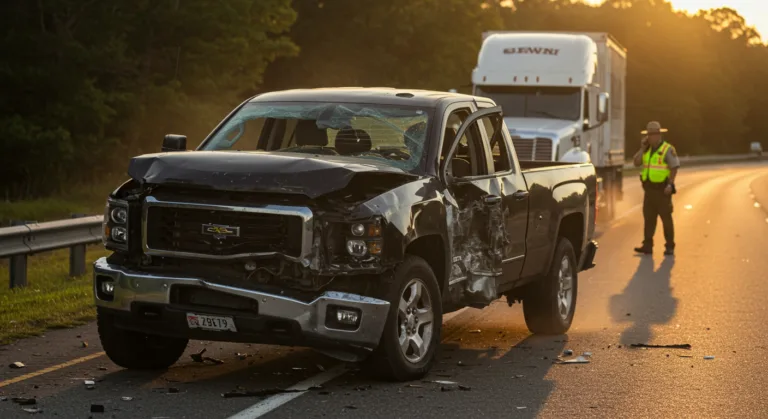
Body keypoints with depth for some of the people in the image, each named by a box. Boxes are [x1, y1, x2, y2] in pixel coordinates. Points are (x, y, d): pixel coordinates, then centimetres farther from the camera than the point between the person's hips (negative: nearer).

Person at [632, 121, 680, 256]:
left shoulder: (668, 149, -9)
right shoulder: (647, 149, 11)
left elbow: (674, 167, -12)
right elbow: (636, 163, 4)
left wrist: (670, 184, -21)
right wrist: (642, 148, -4)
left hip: (662, 189, -6)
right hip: (649, 189, 6)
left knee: (666, 218, -1)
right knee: (649, 218, 5)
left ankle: (670, 247, 5)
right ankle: (647, 246, 8)